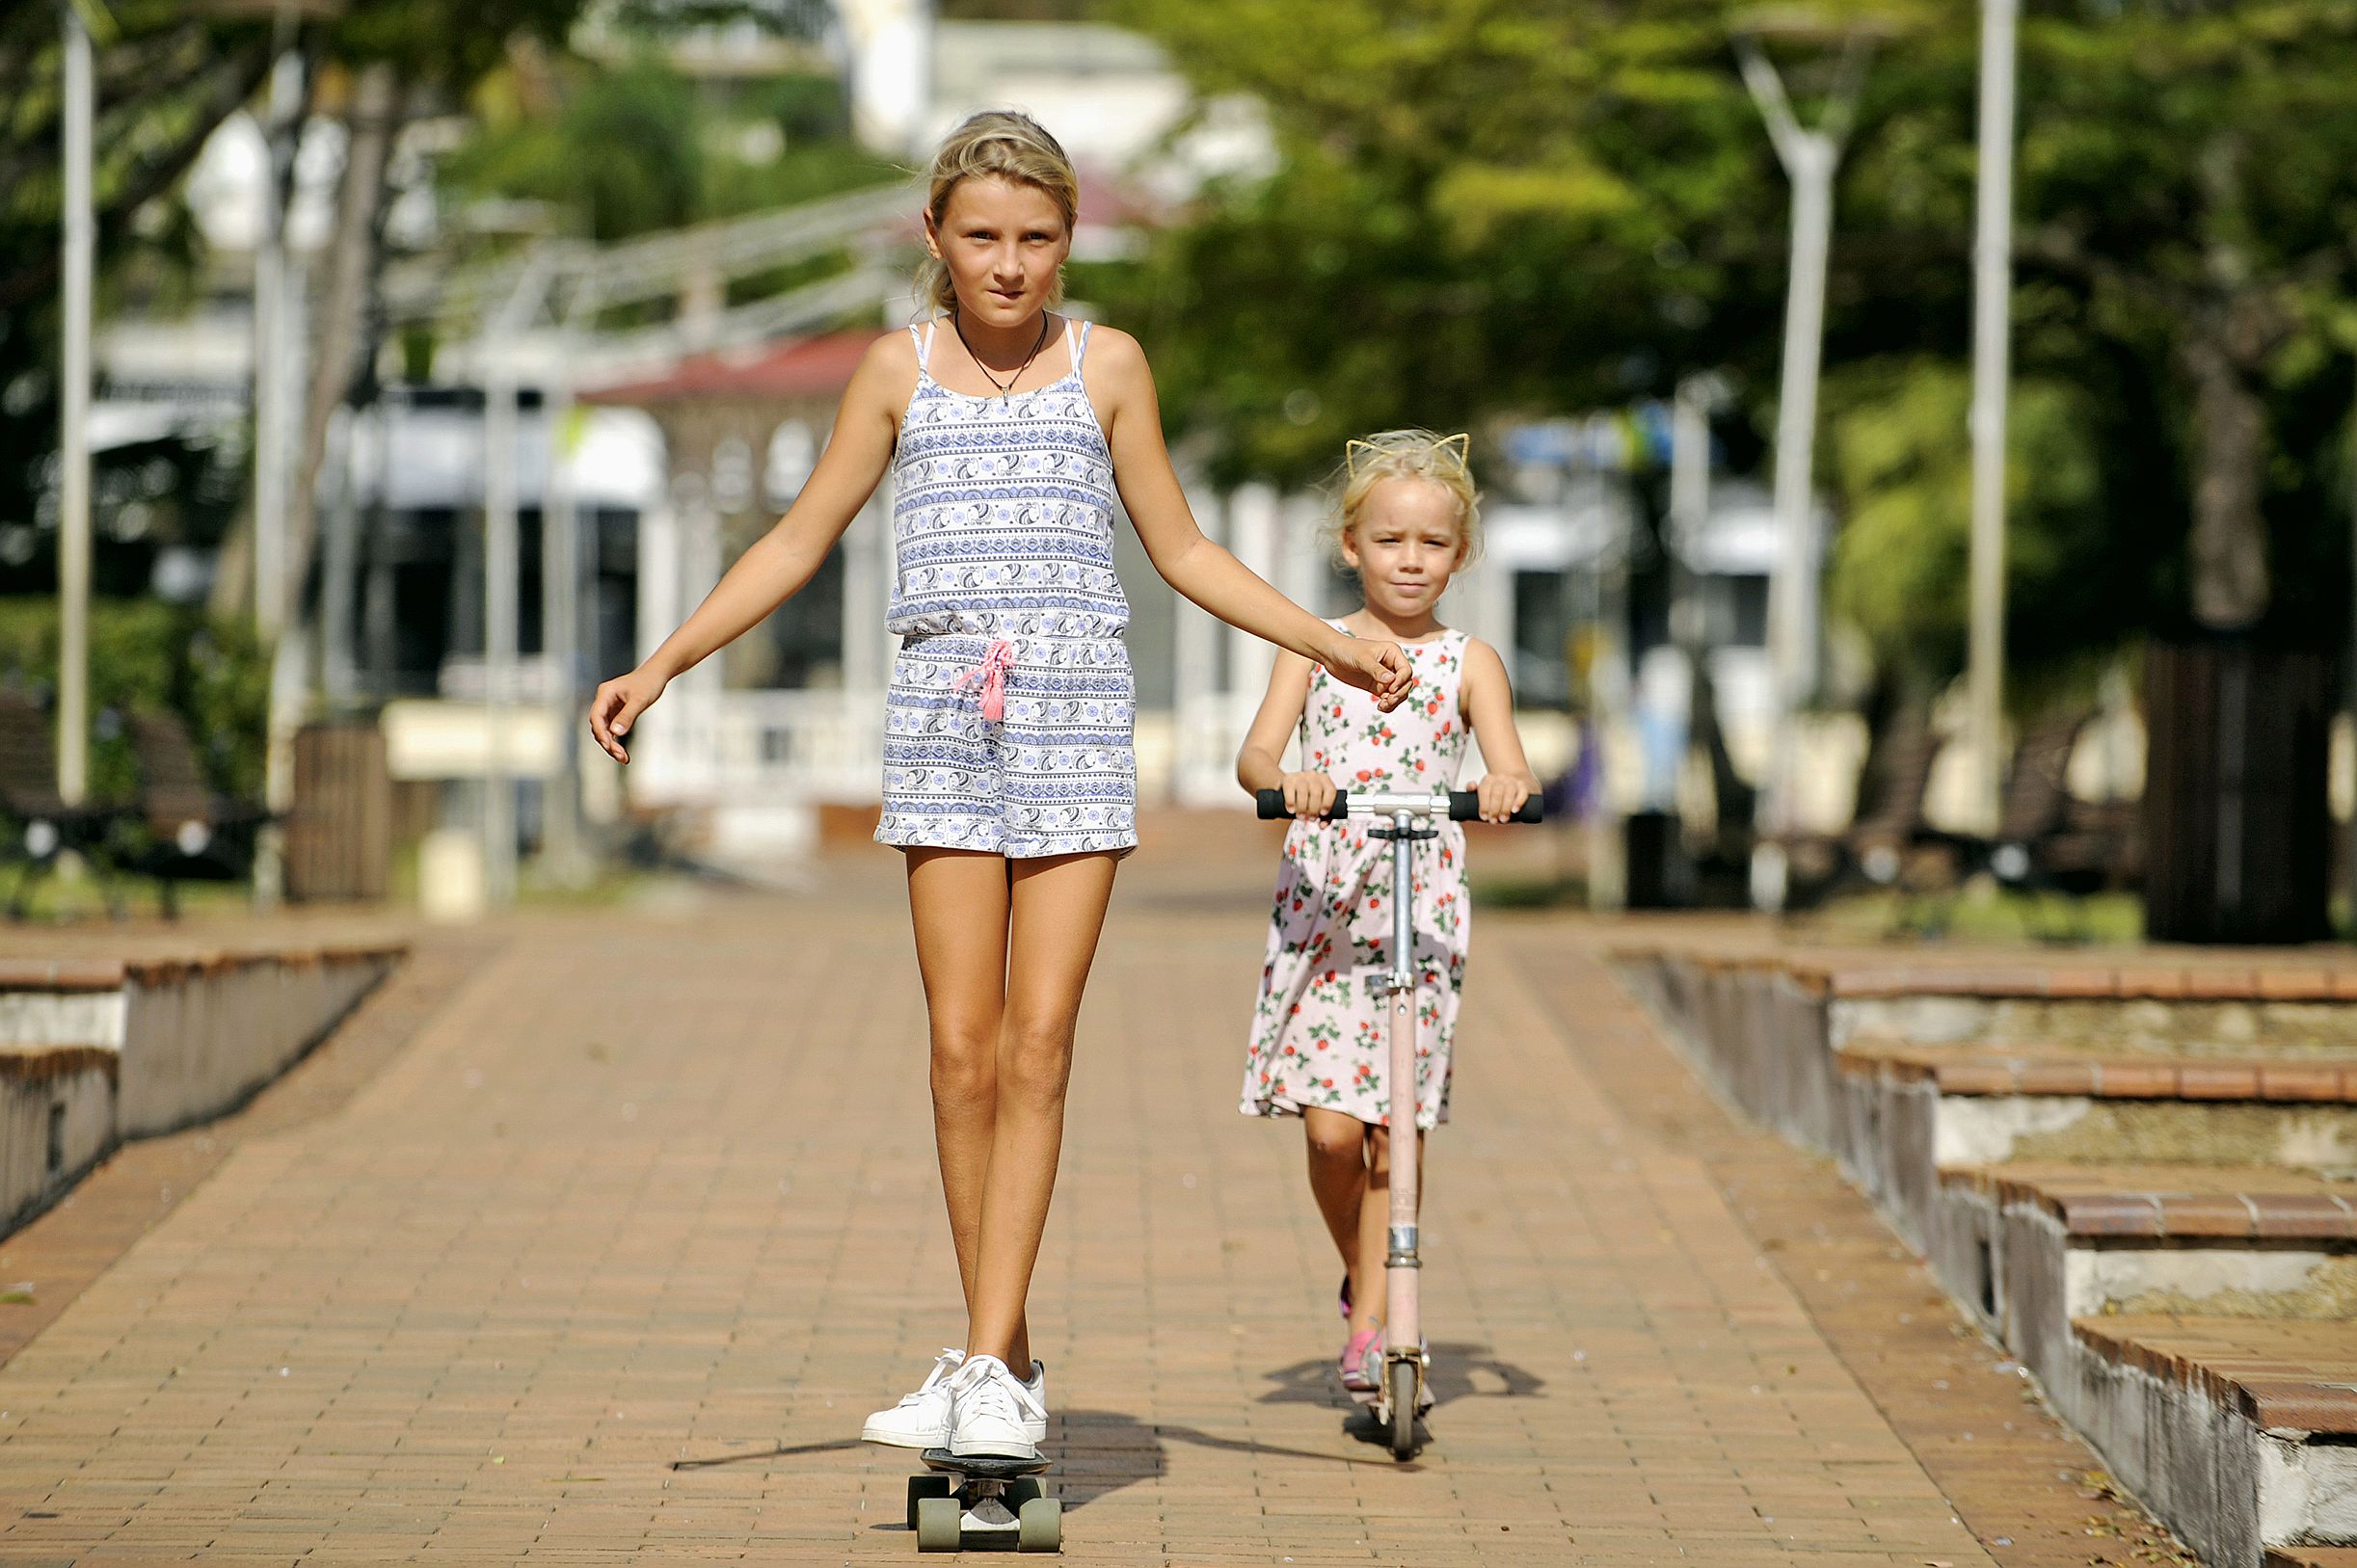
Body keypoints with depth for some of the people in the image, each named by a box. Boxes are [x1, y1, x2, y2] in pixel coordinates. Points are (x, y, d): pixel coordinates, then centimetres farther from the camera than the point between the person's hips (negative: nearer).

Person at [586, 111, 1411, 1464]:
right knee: (964, 1048, -2)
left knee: (1038, 1047, -7)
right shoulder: (902, 371, 9)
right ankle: (1008, 1360, 8)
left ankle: (989, 1367, -8)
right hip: (945, 715, 1)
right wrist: (661, 668, 10)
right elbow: (800, 543, 15)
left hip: (1076, 718, -1)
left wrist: (1331, 646, 11)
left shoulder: (1105, 366, 7)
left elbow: (1182, 551, 16)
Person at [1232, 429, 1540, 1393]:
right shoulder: (1315, 649, 6)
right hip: (1318, 912, 0)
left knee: (1396, 1126, -2)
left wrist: (1508, 787, -32)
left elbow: (1508, 769, -7)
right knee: (1329, 1128, -8)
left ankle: (1370, 1321, 11)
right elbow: (1254, 752, -6)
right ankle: (1362, 1279, 18)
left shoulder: (1468, 663, 6)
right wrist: (1284, 778, -30)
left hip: (1422, 916, 0)